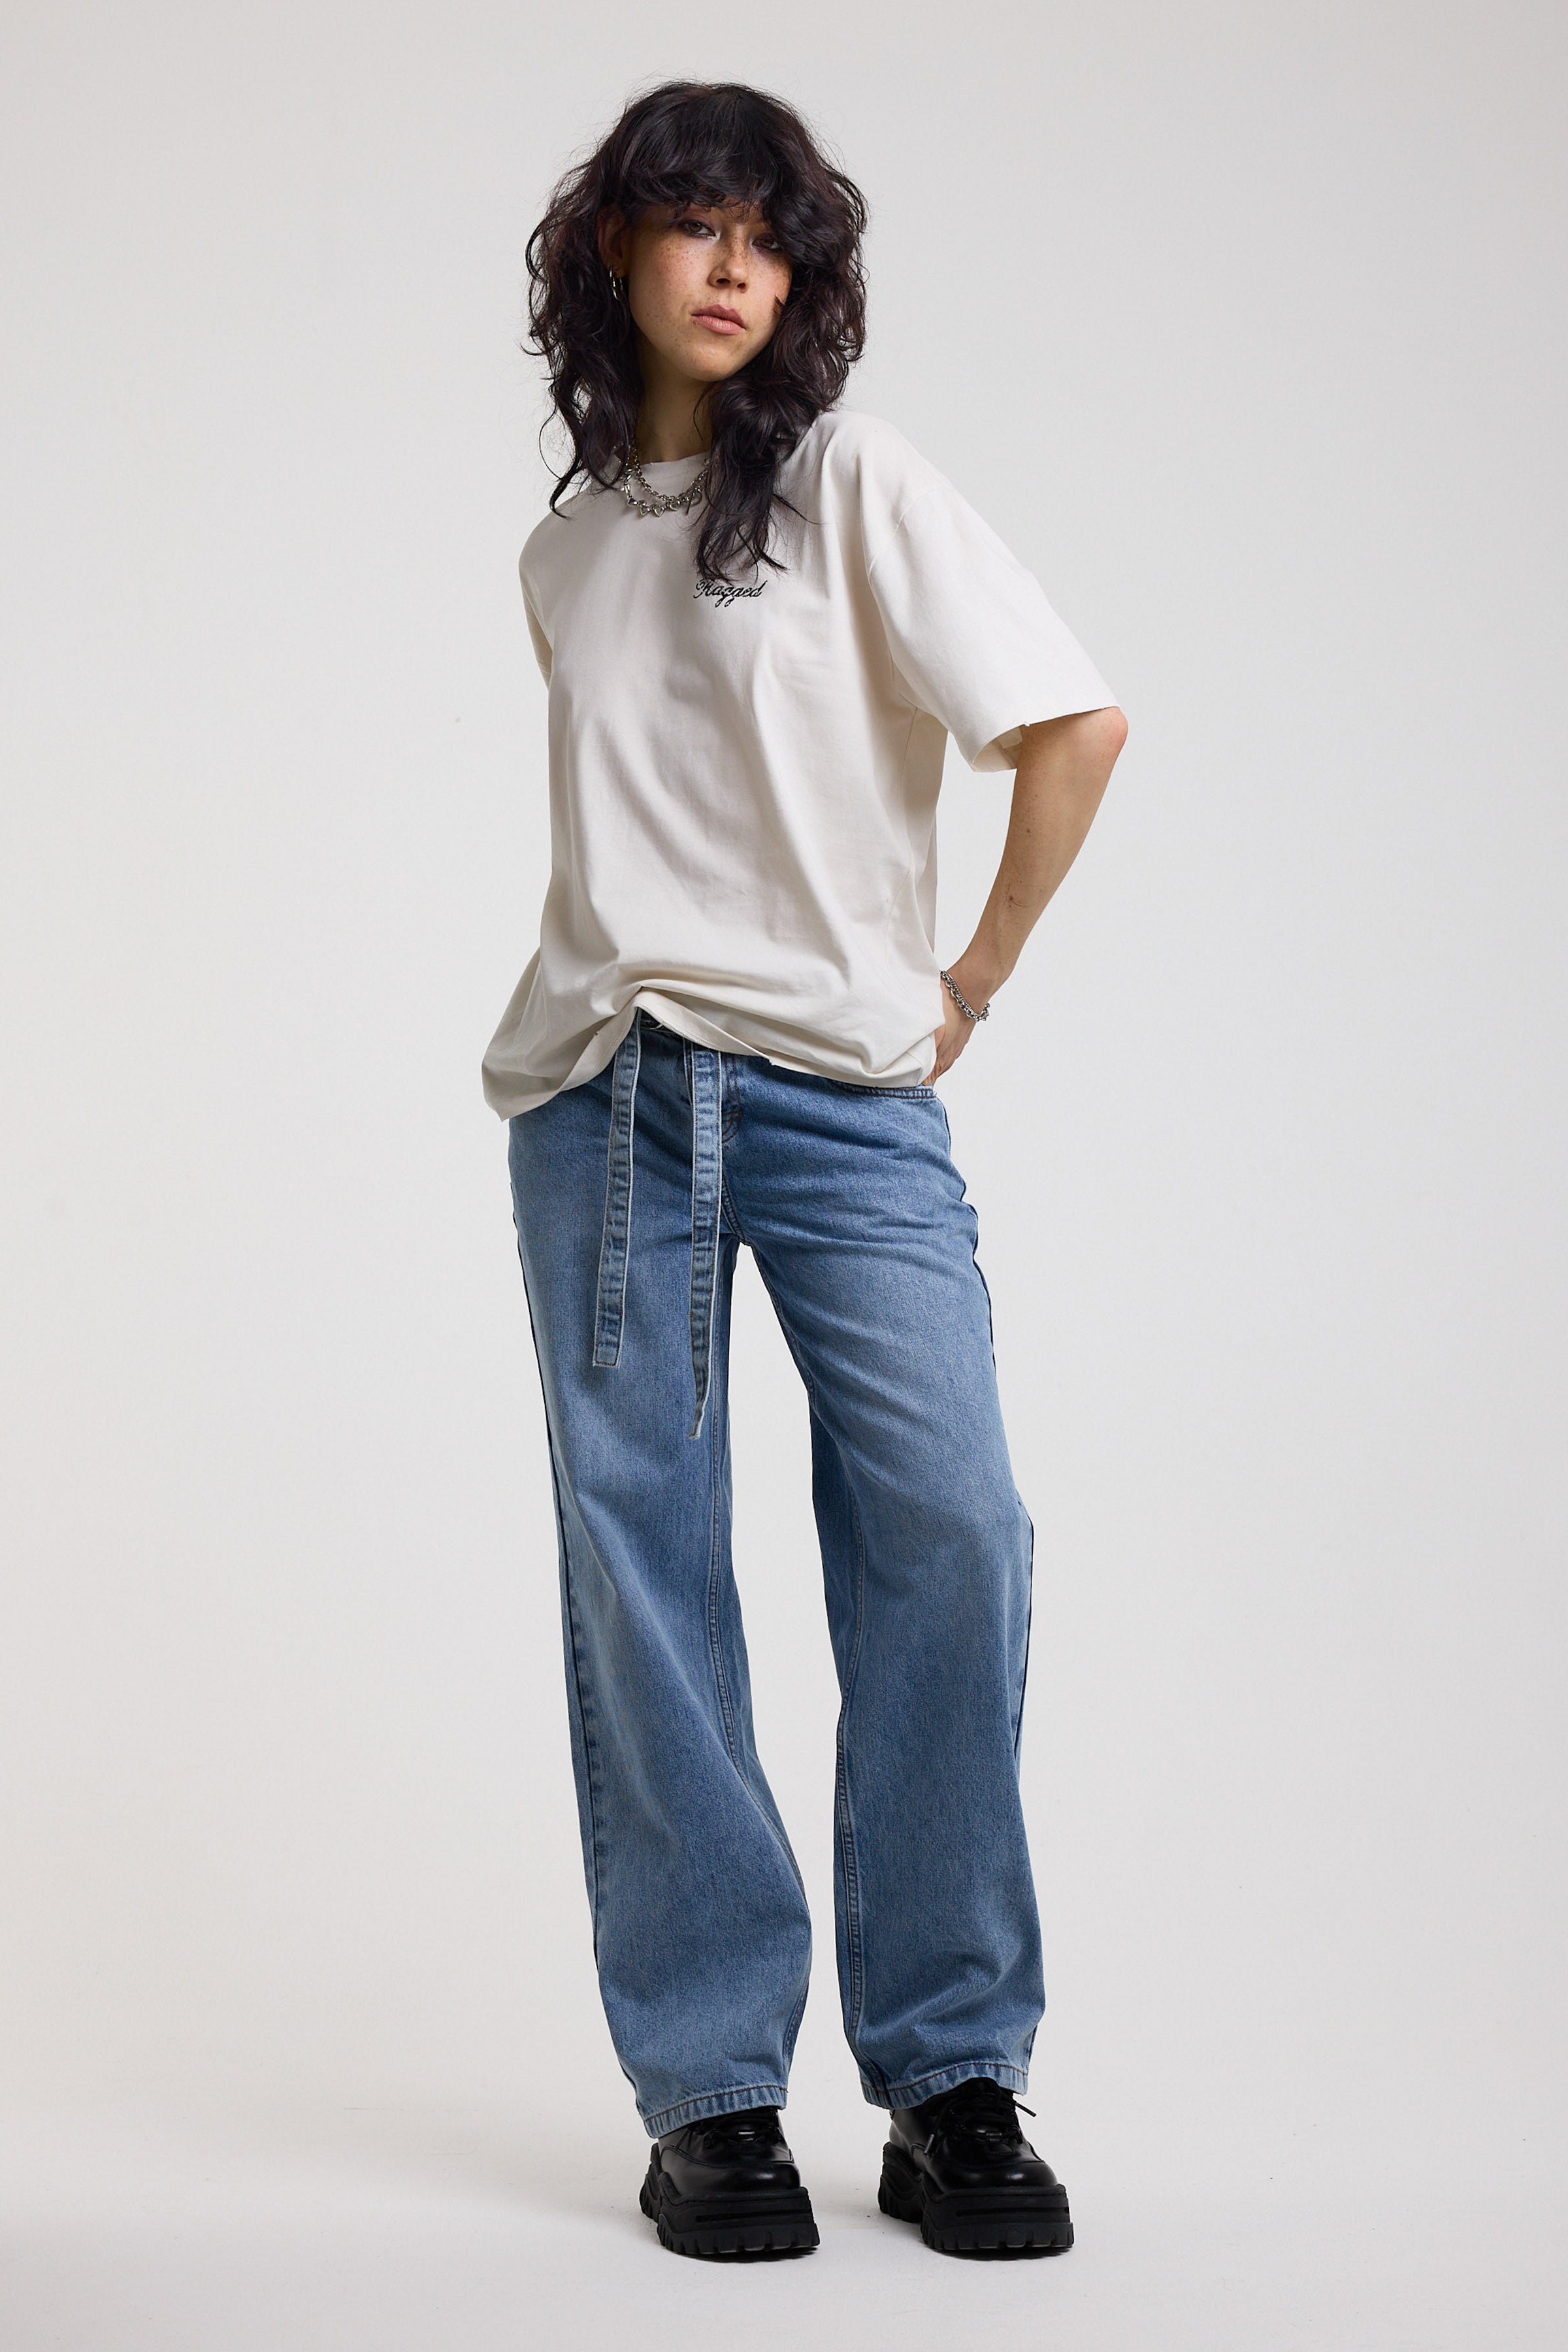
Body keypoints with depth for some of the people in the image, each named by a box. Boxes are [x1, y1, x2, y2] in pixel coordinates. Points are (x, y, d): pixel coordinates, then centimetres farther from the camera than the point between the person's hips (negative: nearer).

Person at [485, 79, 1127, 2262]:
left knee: (948, 1535, -13)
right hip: (599, 1094, 4)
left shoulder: (858, 483, 2)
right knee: (639, 1566, 0)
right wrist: (635, 962, 11)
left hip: (839, 1086, -3)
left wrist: (970, 982, -1)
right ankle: (710, 2089, 7)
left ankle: (953, 2079, -1)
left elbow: (1076, 726, -4)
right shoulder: (567, 549, 16)